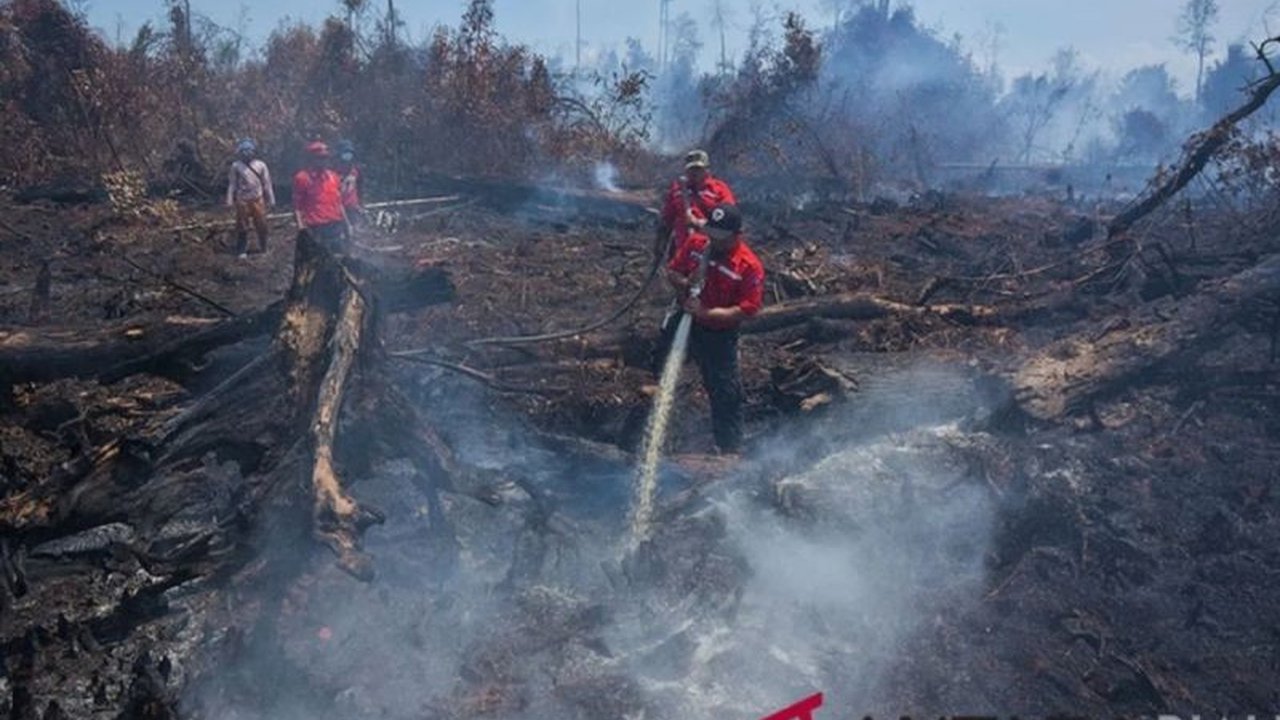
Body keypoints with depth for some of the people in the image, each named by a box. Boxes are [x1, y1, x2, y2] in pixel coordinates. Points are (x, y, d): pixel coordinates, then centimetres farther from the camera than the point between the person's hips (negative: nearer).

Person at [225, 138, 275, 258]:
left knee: (262, 226, 6)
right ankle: (242, 250, 13)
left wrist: (271, 200, 5)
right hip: (242, 201, -1)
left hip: (258, 200, 1)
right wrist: (230, 200, -1)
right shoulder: (236, 166, -2)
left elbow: (267, 183, 4)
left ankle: (263, 248, 21)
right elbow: (232, 184, 2)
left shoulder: (260, 165, 0)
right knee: (242, 227, 4)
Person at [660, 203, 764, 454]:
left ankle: (731, 448, 16)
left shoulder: (750, 266, -23)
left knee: (725, 392, 2)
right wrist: (685, 283, -21)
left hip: (719, 335, -5)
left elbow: (747, 310, -24)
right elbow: (672, 271, 2)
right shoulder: (695, 242, -9)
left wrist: (706, 313, -30)